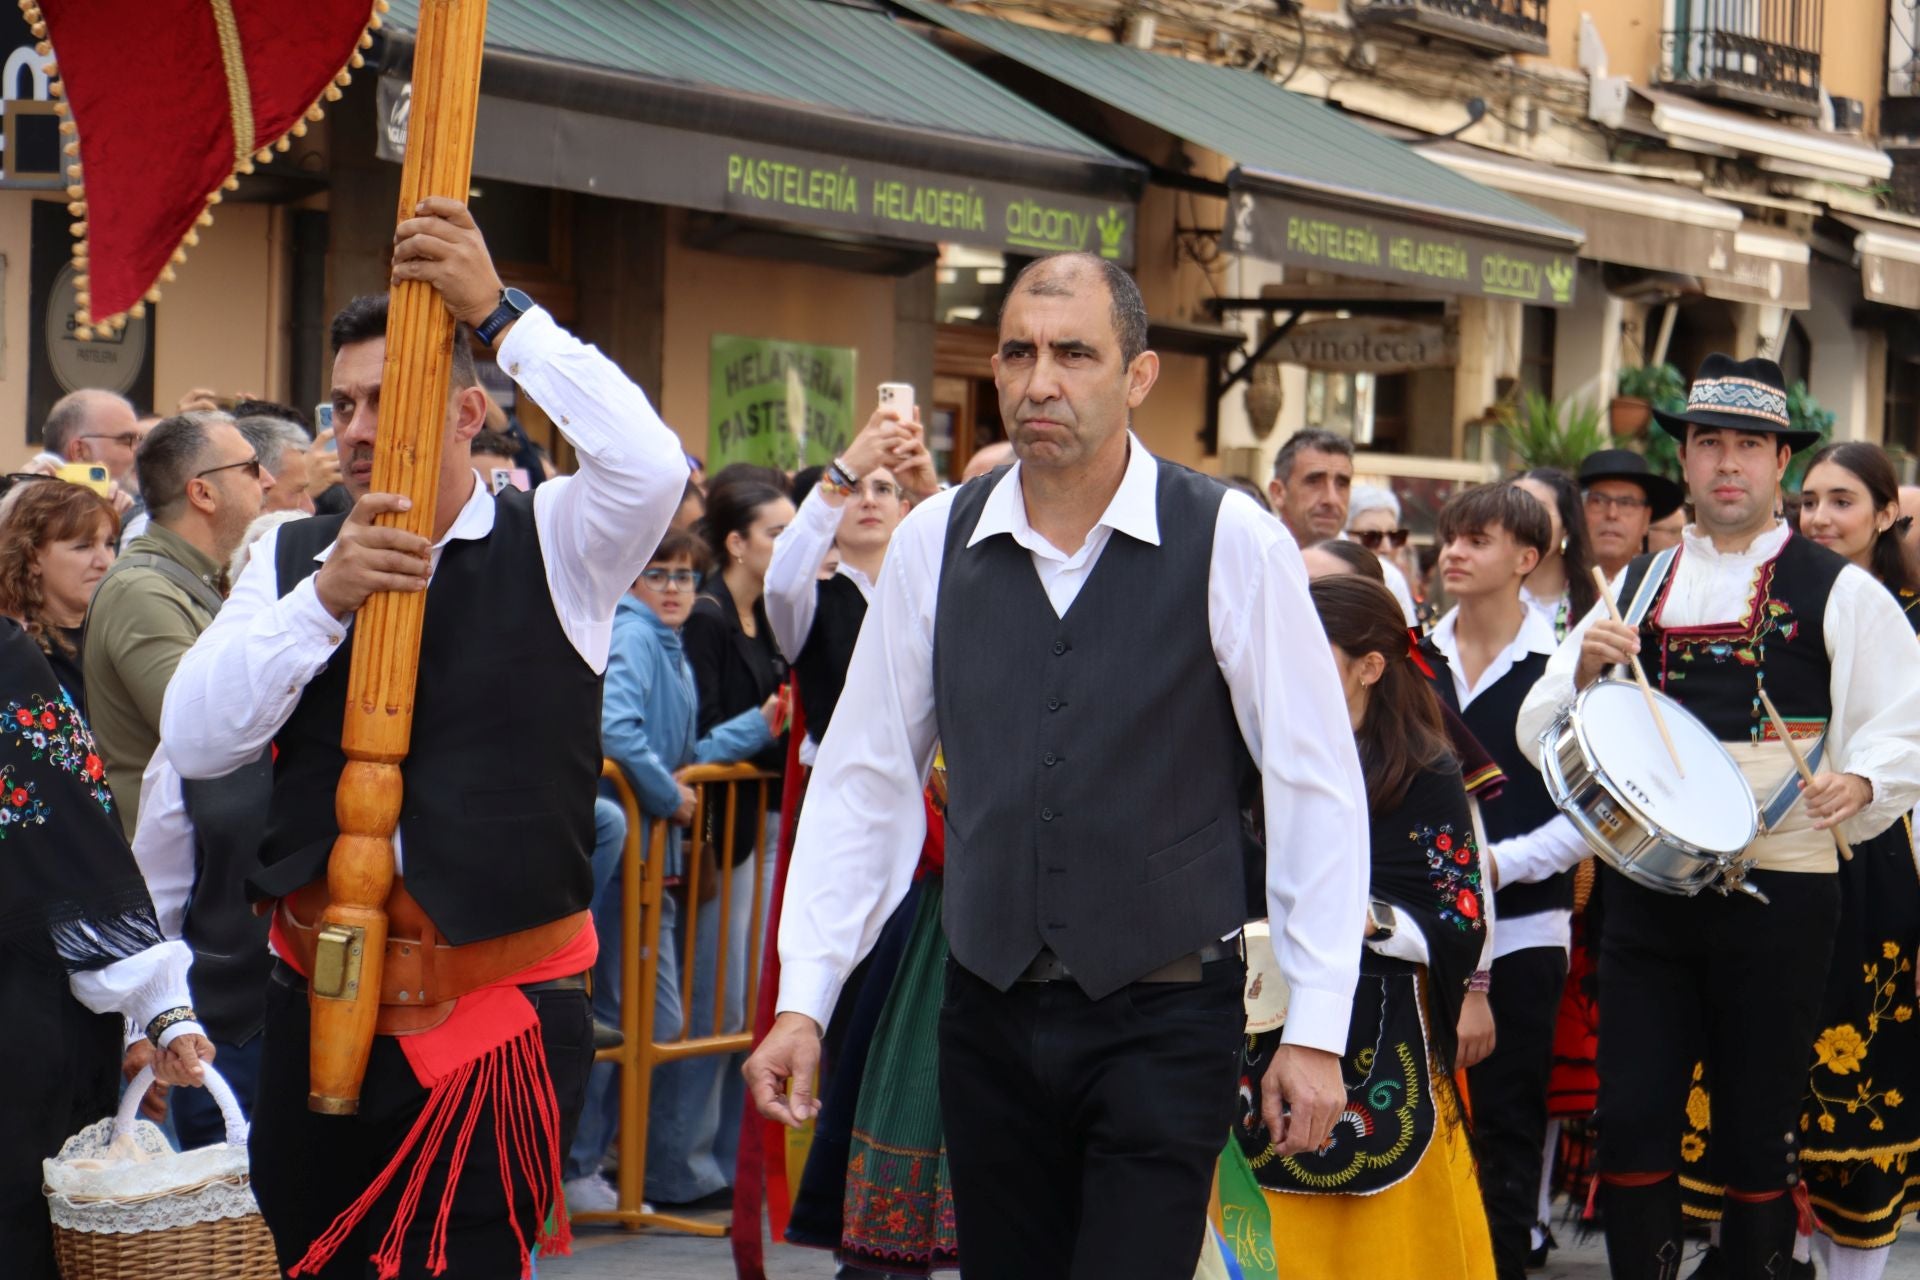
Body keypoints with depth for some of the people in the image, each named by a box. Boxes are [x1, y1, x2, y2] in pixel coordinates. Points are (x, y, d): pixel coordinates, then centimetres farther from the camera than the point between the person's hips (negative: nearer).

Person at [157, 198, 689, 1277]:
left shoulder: (552, 547, -2)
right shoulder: (295, 559, 8)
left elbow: (651, 468, -24)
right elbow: (195, 740, -2)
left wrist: (497, 311, -22)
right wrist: (324, 599, -15)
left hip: (507, 1020, -4)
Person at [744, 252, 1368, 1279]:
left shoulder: (1232, 546, -7)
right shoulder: (935, 543, 2)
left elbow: (1317, 791, -4)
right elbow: (865, 779, 8)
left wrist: (1315, 1032, -6)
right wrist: (803, 1000, 4)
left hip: (1162, 1018, -3)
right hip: (990, 1014, 3)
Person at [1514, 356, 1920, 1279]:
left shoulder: (1839, 593, 2)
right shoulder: (1635, 587, 13)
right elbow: (1541, 729, 12)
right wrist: (1586, 671, -8)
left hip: (1780, 886, -3)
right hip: (1646, 881, 3)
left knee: (1759, 1133, 4)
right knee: (1633, 1120, -1)